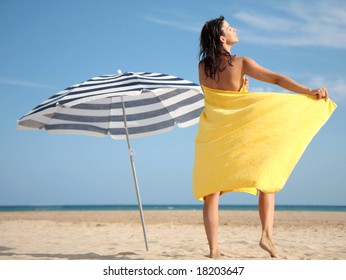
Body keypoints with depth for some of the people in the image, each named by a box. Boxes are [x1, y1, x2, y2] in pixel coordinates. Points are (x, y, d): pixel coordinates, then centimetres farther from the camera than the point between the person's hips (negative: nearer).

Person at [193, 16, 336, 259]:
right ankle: (267, 234, -5)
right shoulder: (240, 63, -10)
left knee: (210, 194, 5)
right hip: (240, 135, -3)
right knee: (267, 178, 10)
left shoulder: (202, 67, 2)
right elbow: (276, 79, -19)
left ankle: (214, 249, 1)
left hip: (212, 137, 3)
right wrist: (309, 91, -24)